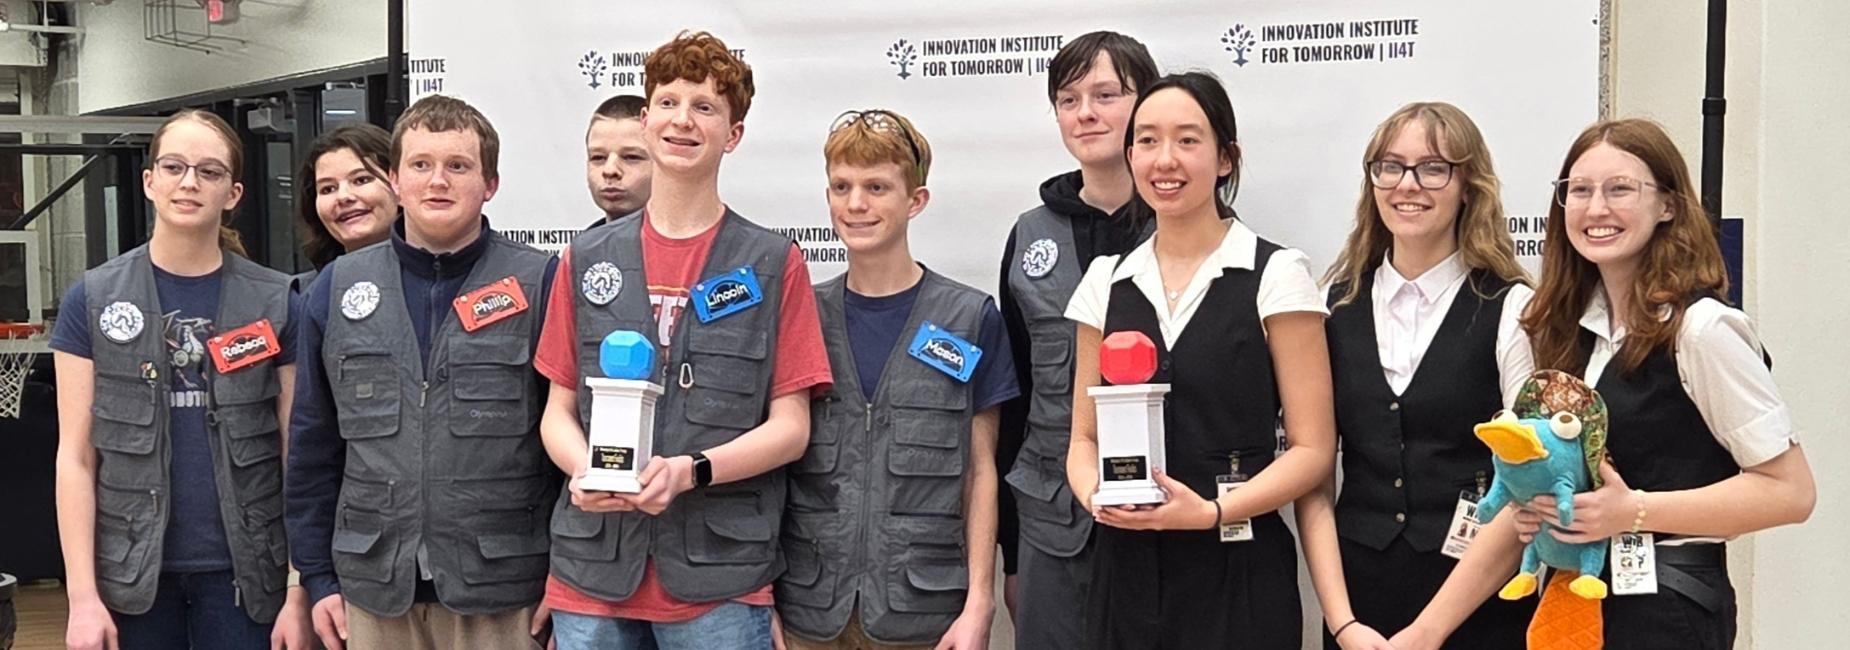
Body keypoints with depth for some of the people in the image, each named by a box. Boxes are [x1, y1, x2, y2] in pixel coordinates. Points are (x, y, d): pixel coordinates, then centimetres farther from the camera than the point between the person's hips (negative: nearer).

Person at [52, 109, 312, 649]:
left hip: (243, 571, 0)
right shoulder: (94, 300, 1)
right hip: (132, 573, 0)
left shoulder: (276, 302, -1)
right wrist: (82, 595, -7)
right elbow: (76, 456, -1)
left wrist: (299, 591, -5)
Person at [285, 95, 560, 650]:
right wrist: (318, 577, 7)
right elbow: (313, 446, 10)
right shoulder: (336, 290, 6)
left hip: (502, 599, -2)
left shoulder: (541, 286, -3)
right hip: (374, 593, 3)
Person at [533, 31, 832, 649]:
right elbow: (558, 410, 12)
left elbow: (790, 426, -1)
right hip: (592, 572, 3)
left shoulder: (774, 265, 2)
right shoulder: (588, 259, 10)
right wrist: (585, 469, -10)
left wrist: (690, 471, -17)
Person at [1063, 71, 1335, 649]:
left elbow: (1312, 449, -6)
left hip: (1239, 576, -3)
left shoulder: (1276, 275, -4)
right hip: (1125, 572, 3)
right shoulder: (1106, 281, 7)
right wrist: (1094, 494, -9)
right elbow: (1084, 437, 11)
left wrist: (1212, 512, -19)